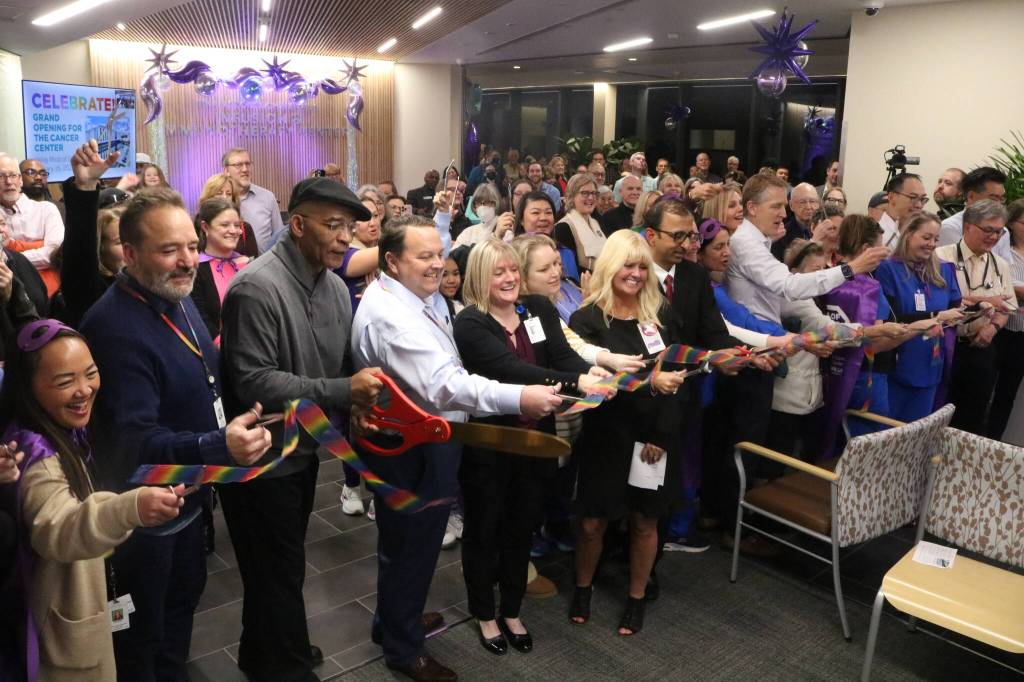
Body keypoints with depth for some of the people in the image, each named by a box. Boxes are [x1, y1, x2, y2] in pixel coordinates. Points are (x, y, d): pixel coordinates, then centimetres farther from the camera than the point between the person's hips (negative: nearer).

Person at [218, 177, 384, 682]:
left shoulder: (334, 285, 2)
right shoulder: (257, 287, -23)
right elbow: (252, 382, -27)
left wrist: (355, 401, -8)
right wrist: (341, 392, -30)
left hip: (303, 449, 8)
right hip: (261, 458, -8)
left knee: (282, 564, 24)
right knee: (280, 570, 7)